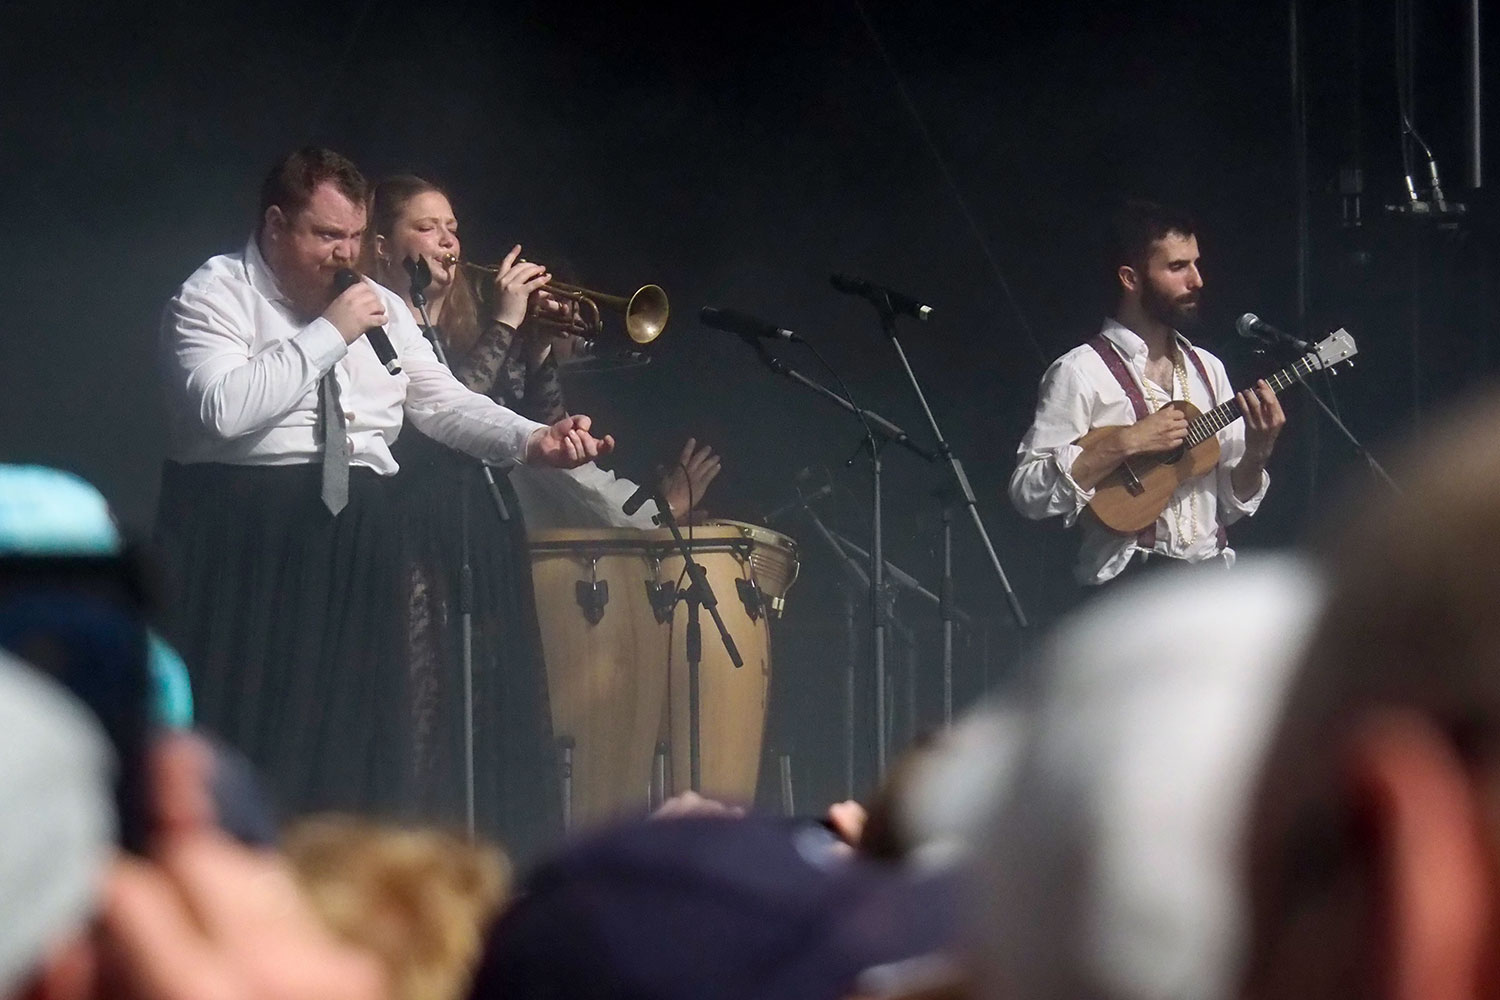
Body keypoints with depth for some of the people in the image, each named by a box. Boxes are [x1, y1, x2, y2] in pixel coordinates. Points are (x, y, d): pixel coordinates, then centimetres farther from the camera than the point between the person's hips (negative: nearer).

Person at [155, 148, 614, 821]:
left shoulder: (379, 306, 17)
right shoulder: (216, 295, -3)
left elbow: (442, 402, 11)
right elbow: (221, 409, -19)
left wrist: (532, 440, -7)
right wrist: (327, 335, -15)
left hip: (357, 535, 6)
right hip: (247, 538, -6)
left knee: (355, 736, 4)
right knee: (250, 743, -9)